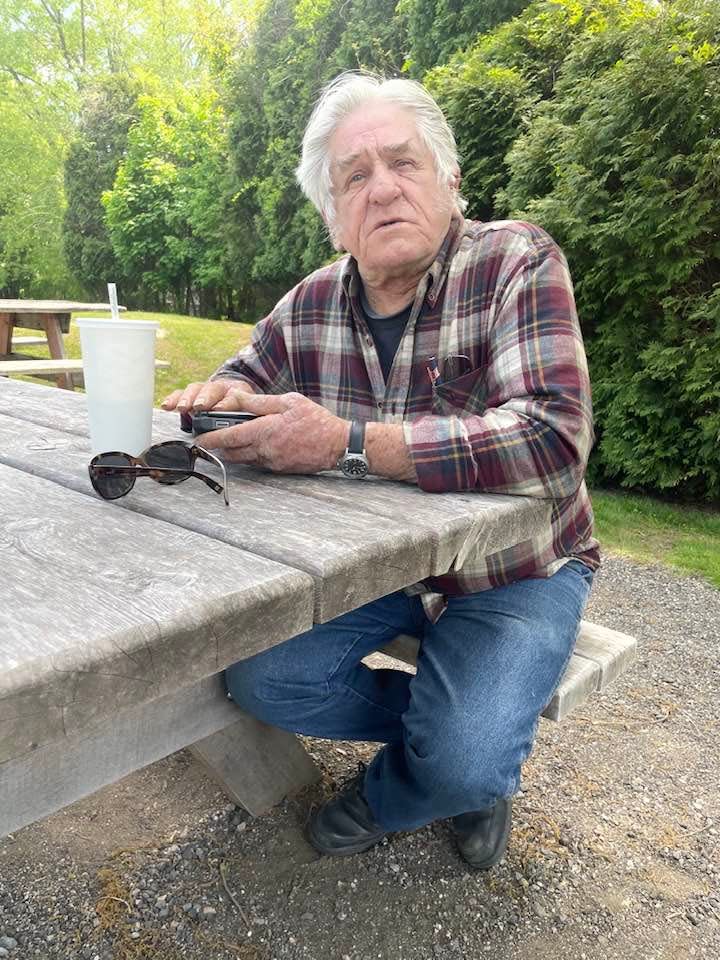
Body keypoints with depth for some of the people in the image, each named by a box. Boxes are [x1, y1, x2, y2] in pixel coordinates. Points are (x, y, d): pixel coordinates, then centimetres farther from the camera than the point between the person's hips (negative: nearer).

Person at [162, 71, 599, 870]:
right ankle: (473, 734, 11)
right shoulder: (311, 303, -3)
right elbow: (246, 375, 15)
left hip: (510, 570, -4)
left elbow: (553, 437, -31)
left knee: (467, 762, -23)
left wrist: (347, 443, -37)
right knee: (259, 678, -11)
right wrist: (226, 396, -12)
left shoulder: (517, 263, -17)